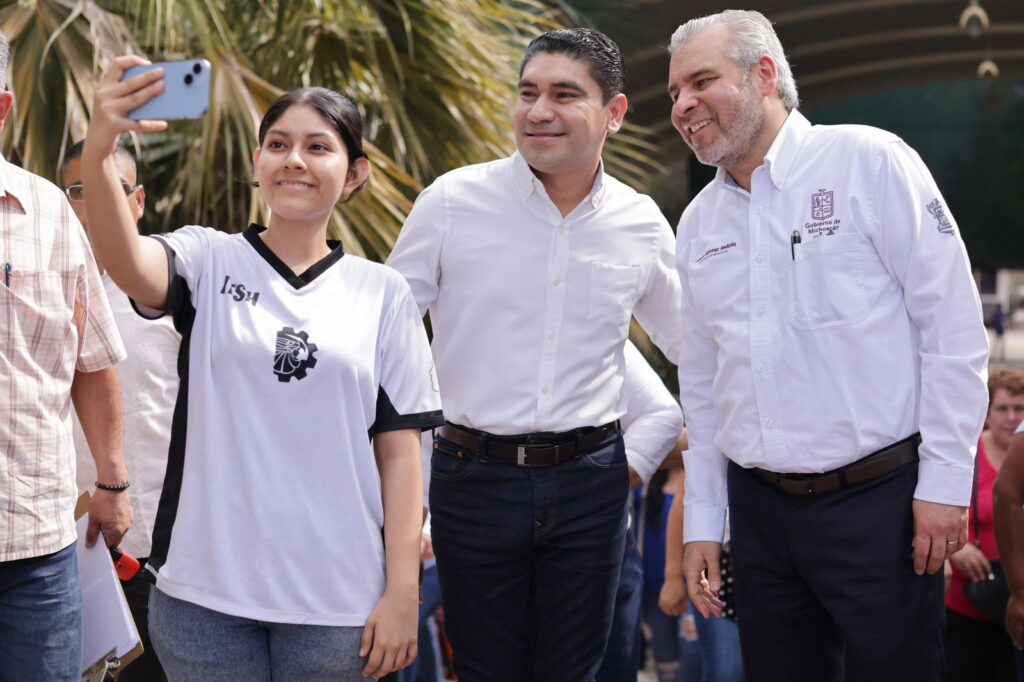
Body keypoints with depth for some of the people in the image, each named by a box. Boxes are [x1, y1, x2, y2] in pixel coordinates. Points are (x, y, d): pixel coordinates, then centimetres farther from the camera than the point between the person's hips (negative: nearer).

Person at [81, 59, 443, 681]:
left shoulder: (382, 294, 4)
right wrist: (98, 150, -39)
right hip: (206, 590, 0)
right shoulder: (209, 261, 1)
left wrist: (402, 592, -3)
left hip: (336, 601, 1)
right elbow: (127, 262, -21)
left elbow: (399, 450, 2)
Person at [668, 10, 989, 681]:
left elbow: (953, 325, -8)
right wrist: (702, 522, 15)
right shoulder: (698, 222, 12)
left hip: (879, 500, -5)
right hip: (759, 510, 5)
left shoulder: (867, 161, -6)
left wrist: (945, 482, -12)